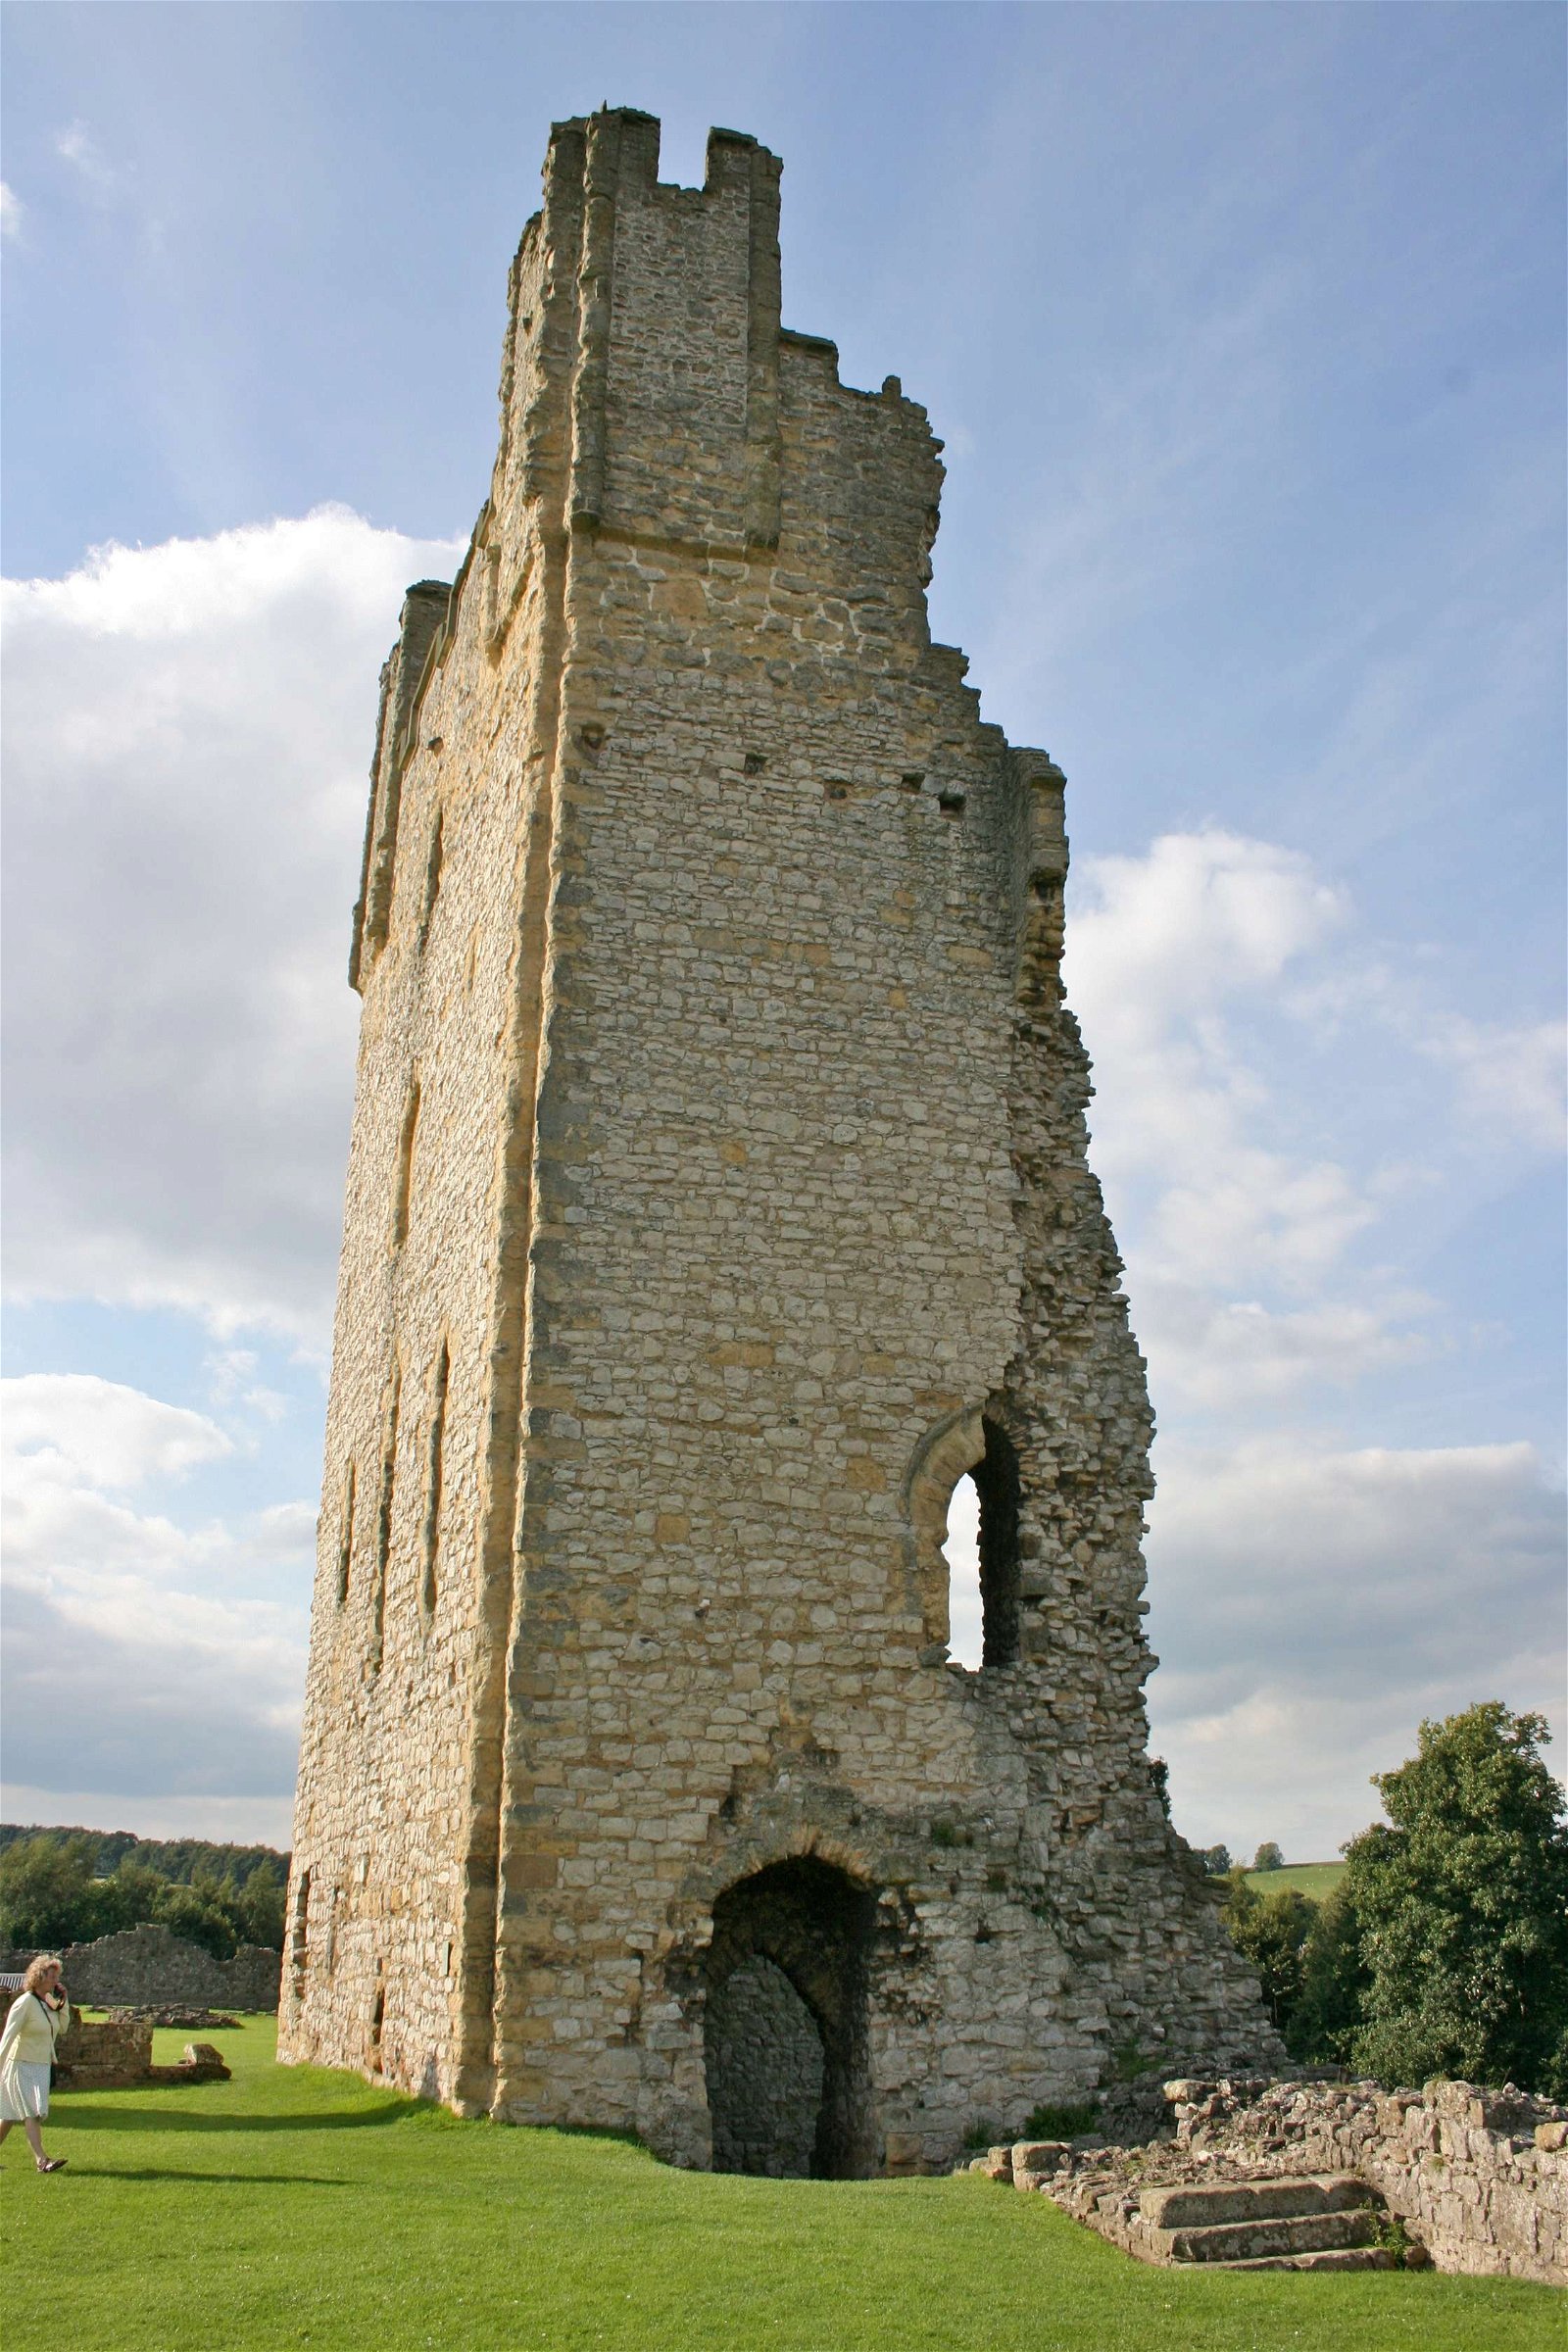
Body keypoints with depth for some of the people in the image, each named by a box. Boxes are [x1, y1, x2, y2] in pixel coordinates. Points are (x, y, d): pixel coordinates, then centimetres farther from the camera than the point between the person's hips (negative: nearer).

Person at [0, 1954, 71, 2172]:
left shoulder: (49, 2001, 7)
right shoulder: (25, 2002, -15)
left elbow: (63, 2028, 13)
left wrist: (63, 2002, 2)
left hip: (41, 2066, 7)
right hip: (21, 2065, -7)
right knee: (31, 2113, -12)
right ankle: (41, 2160, -17)